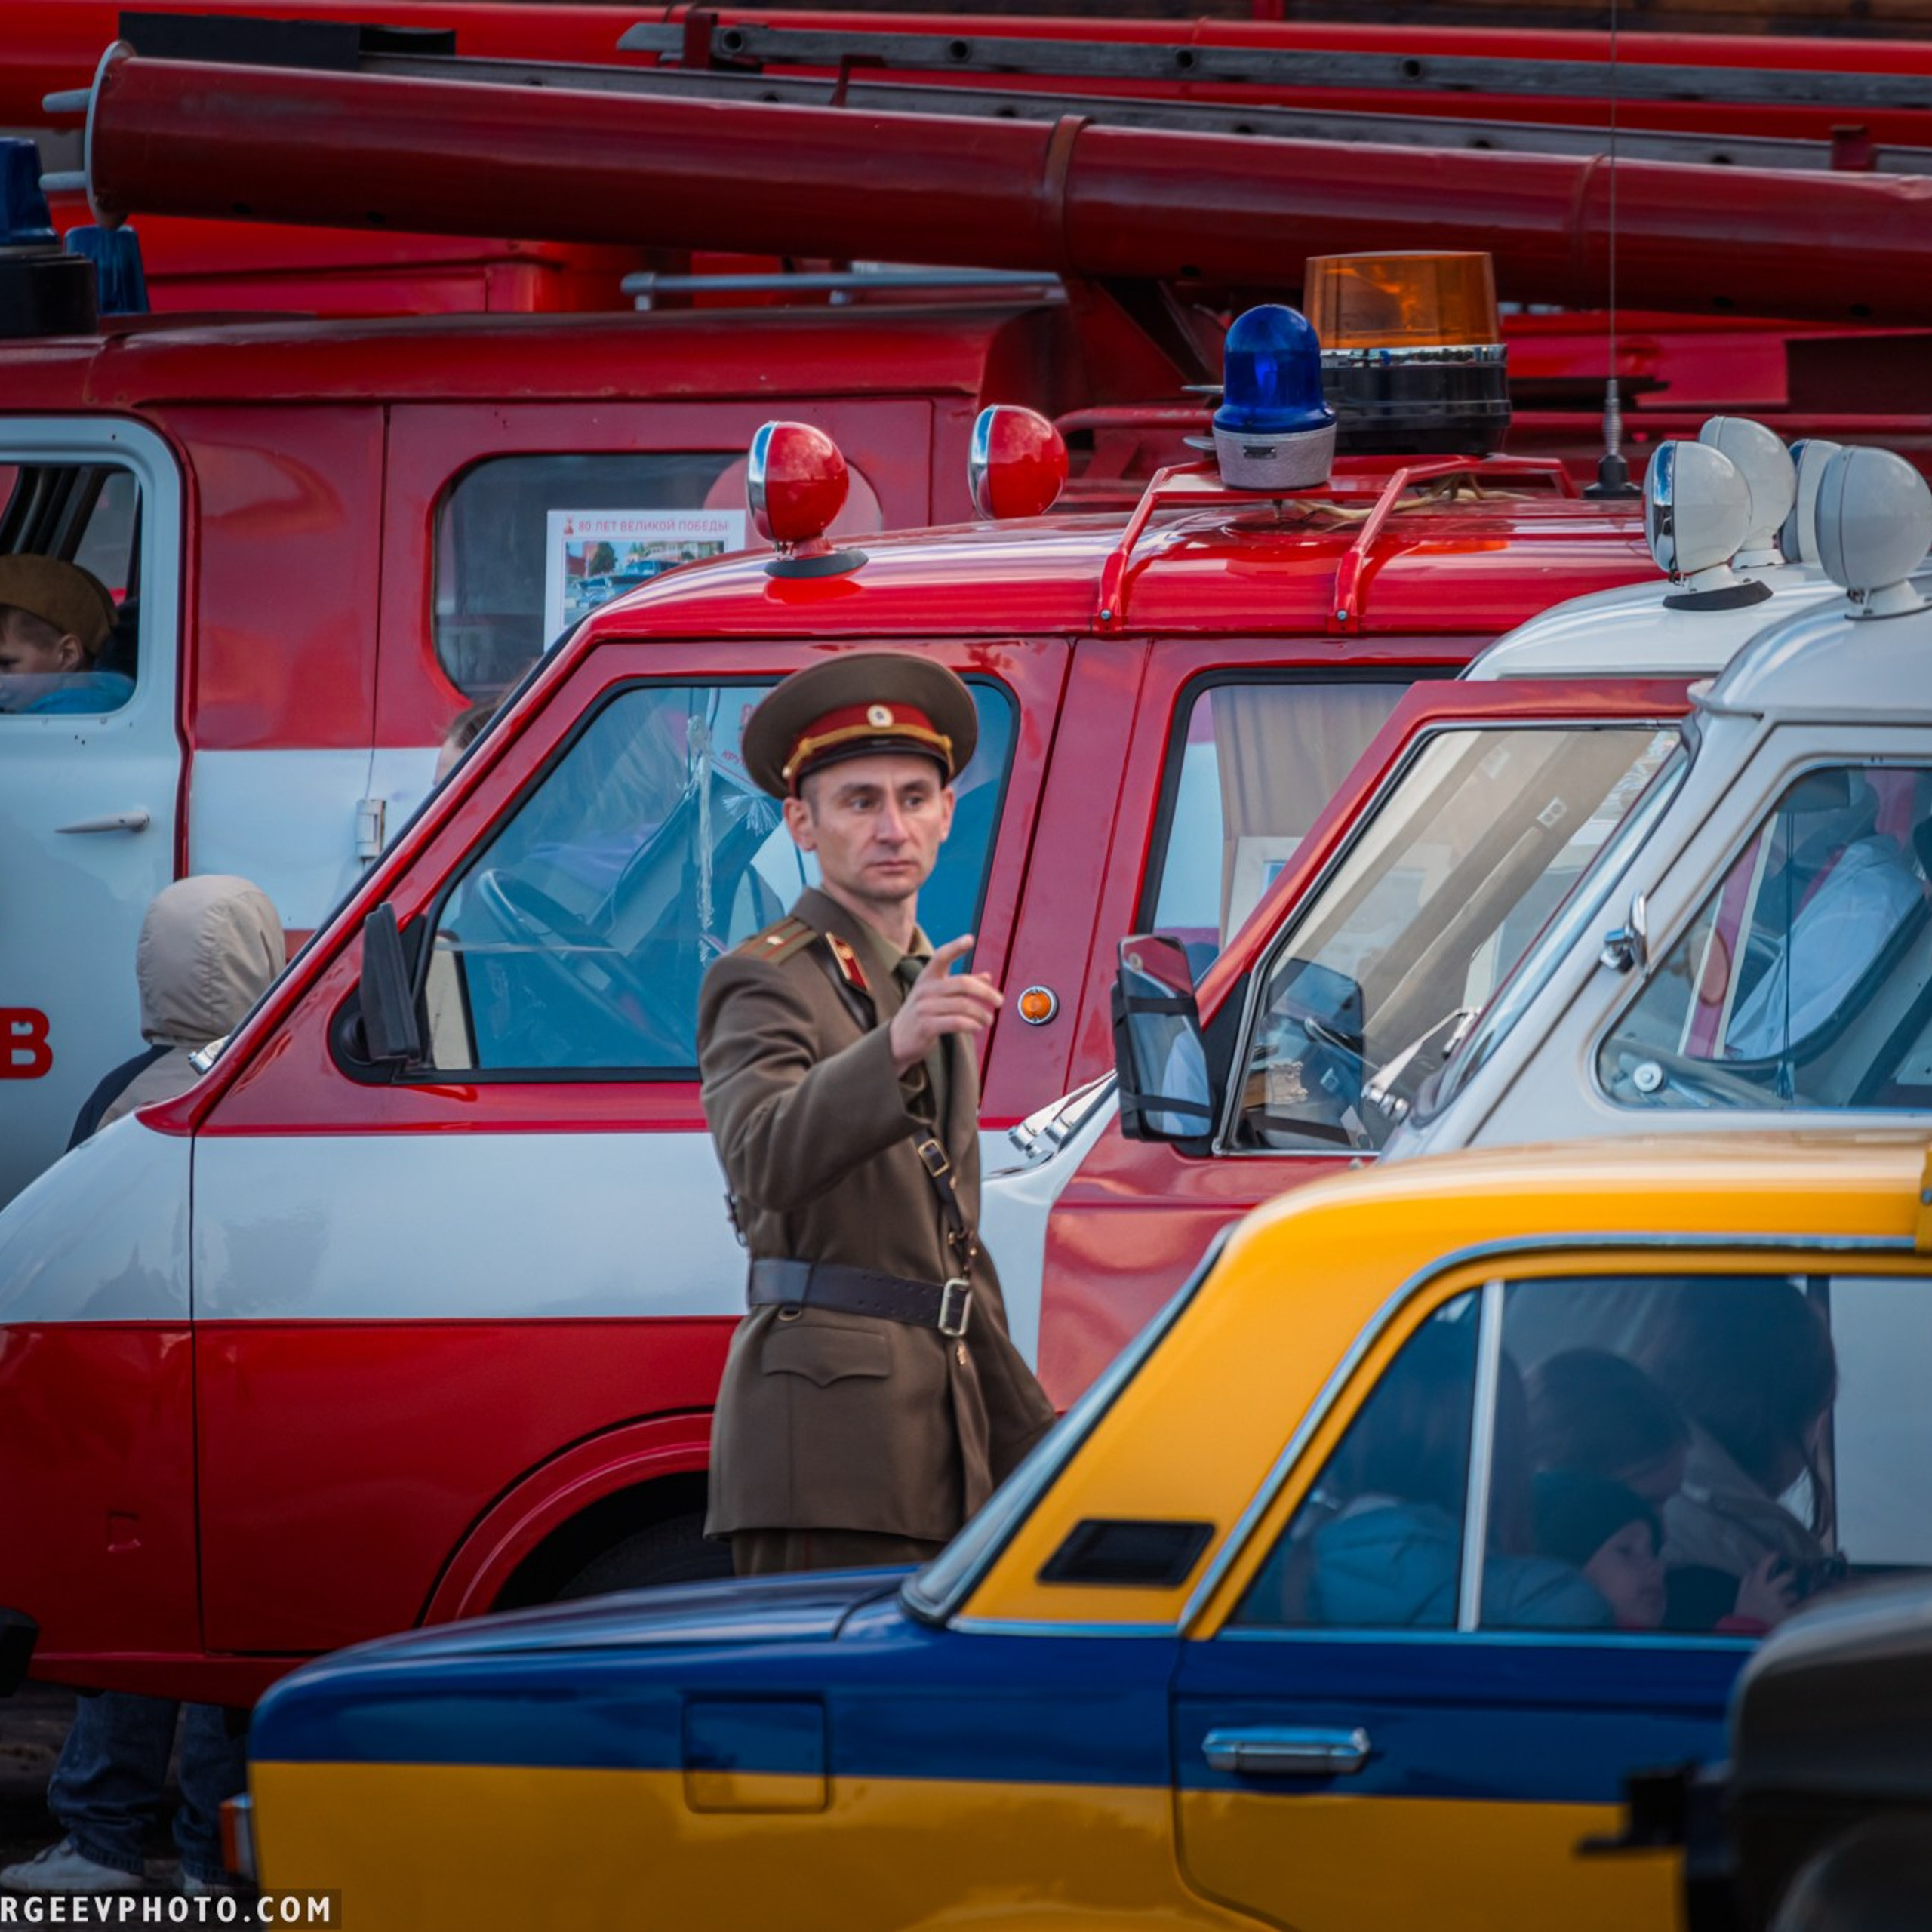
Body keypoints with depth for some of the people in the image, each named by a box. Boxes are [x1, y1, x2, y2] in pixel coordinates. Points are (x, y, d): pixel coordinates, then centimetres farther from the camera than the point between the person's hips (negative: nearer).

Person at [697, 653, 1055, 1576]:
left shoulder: (931, 995, 23)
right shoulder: (764, 983, -5)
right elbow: (763, 1159, -27)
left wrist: (1032, 1449, 27)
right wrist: (894, 1046, -42)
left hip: (936, 1443, 8)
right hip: (826, 1436, -8)